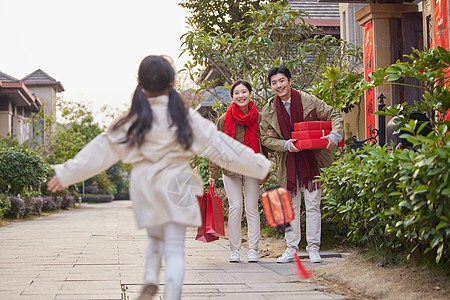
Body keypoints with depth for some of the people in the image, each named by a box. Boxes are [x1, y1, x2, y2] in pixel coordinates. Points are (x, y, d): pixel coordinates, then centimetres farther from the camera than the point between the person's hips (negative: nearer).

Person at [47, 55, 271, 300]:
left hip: (145, 191, 2)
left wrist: (66, 174, 11)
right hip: (175, 190, -2)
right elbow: (219, 146, -3)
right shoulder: (186, 118, -5)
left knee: (155, 238, 24)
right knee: (175, 249, 0)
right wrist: (259, 165, 5)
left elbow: (99, 152, 1)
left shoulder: (131, 121, -1)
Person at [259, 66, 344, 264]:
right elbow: (266, 138, 2)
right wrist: (286, 145, -14)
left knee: (313, 205, 0)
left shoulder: (307, 100, -7)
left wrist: (335, 135, -21)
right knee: (290, 206, 6)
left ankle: (313, 248, 8)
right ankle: (291, 249, 14)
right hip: (288, 163, 2)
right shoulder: (269, 110, 0)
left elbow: (334, 116, -2)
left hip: (312, 160, -2)